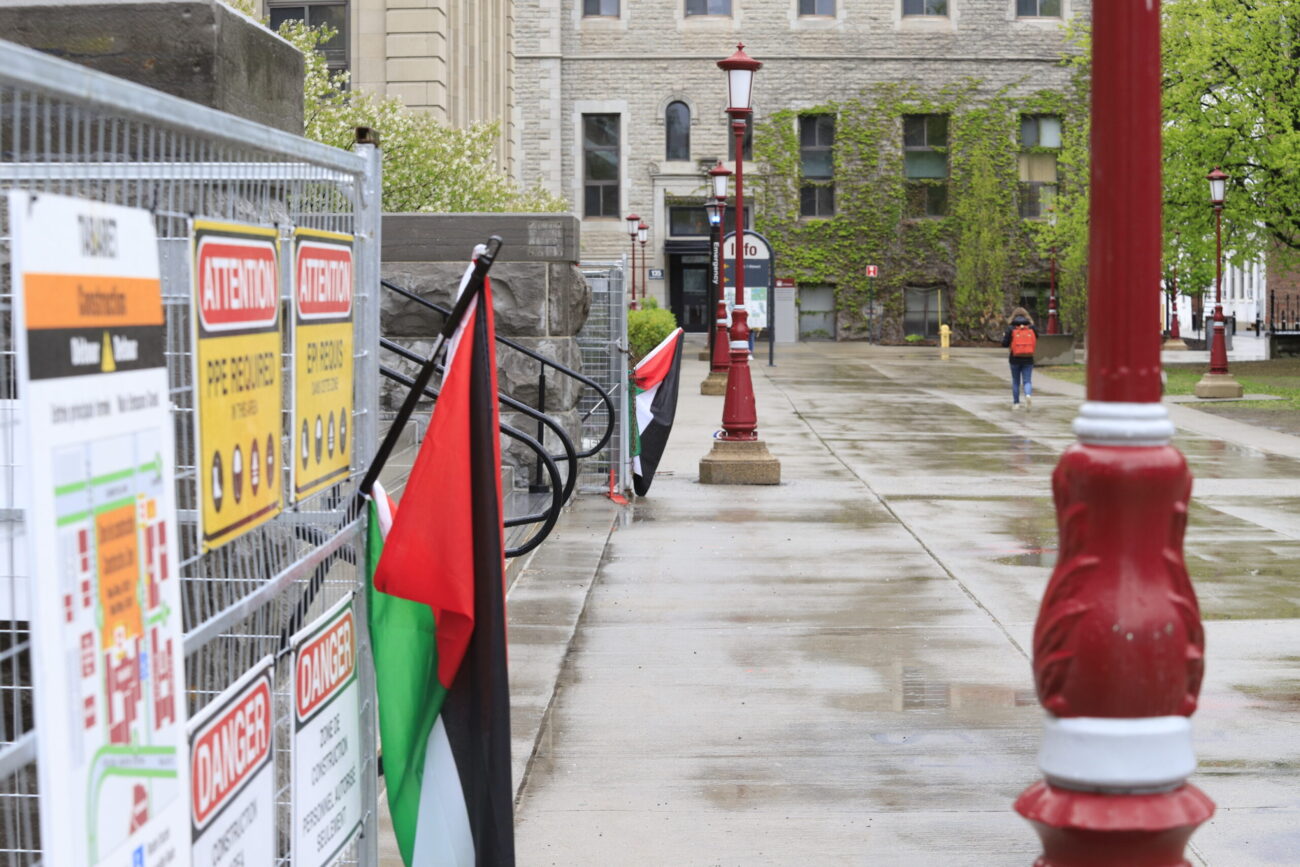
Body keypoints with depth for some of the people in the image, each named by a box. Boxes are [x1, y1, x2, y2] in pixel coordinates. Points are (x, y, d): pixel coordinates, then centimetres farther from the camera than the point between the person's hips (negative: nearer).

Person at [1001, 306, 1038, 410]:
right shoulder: (1032, 327, 1)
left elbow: (1005, 343, -6)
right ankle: (1028, 394, -26)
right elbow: (1036, 342, 6)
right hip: (1028, 359, 1)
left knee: (1015, 382, 12)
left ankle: (1016, 403, 15)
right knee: (1027, 381, 3)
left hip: (1015, 359, -1)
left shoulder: (1011, 328, -5)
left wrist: (1004, 337, 14)